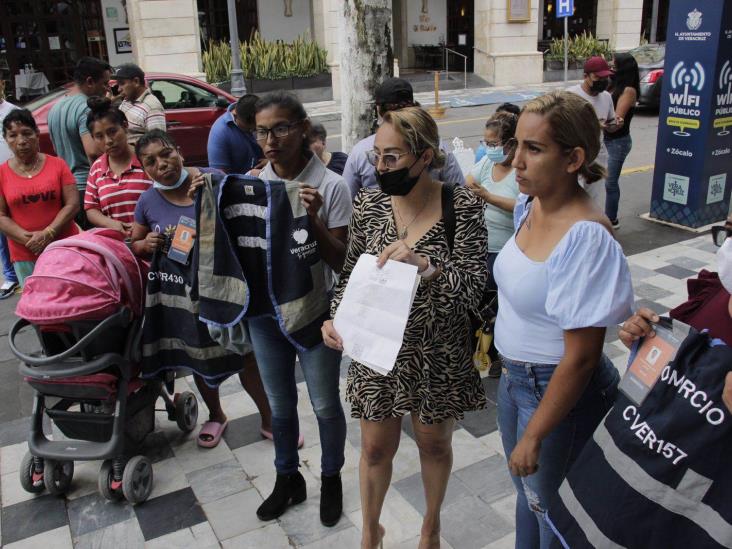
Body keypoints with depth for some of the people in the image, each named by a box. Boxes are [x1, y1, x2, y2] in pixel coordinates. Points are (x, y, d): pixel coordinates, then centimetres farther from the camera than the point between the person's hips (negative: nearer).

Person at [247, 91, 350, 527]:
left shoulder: (330, 186, -13)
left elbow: (338, 261, -12)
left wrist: (313, 218, -28)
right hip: (264, 310, 4)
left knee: (325, 405, 12)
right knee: (280, 404, 19)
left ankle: (331, 478, 38)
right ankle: (288, 478, 41)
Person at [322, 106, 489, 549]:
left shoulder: (462, 206, -16)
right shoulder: (369, 202, -7)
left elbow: (473, 288, -19)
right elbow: (351, 273, 3)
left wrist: (425, 265, -36)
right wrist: (336, 317, -13)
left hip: (438, 354, -1)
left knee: (435, 443, 20)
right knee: (376, 447, 16)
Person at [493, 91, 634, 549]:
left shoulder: (587, 238, -29)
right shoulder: (529, 204, -4)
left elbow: (581, 358, -25)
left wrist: (534, 436, -18)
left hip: (559, 391, -7)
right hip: (515, 375, 8)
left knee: (552, 511, 16)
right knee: (527, 491, 28)